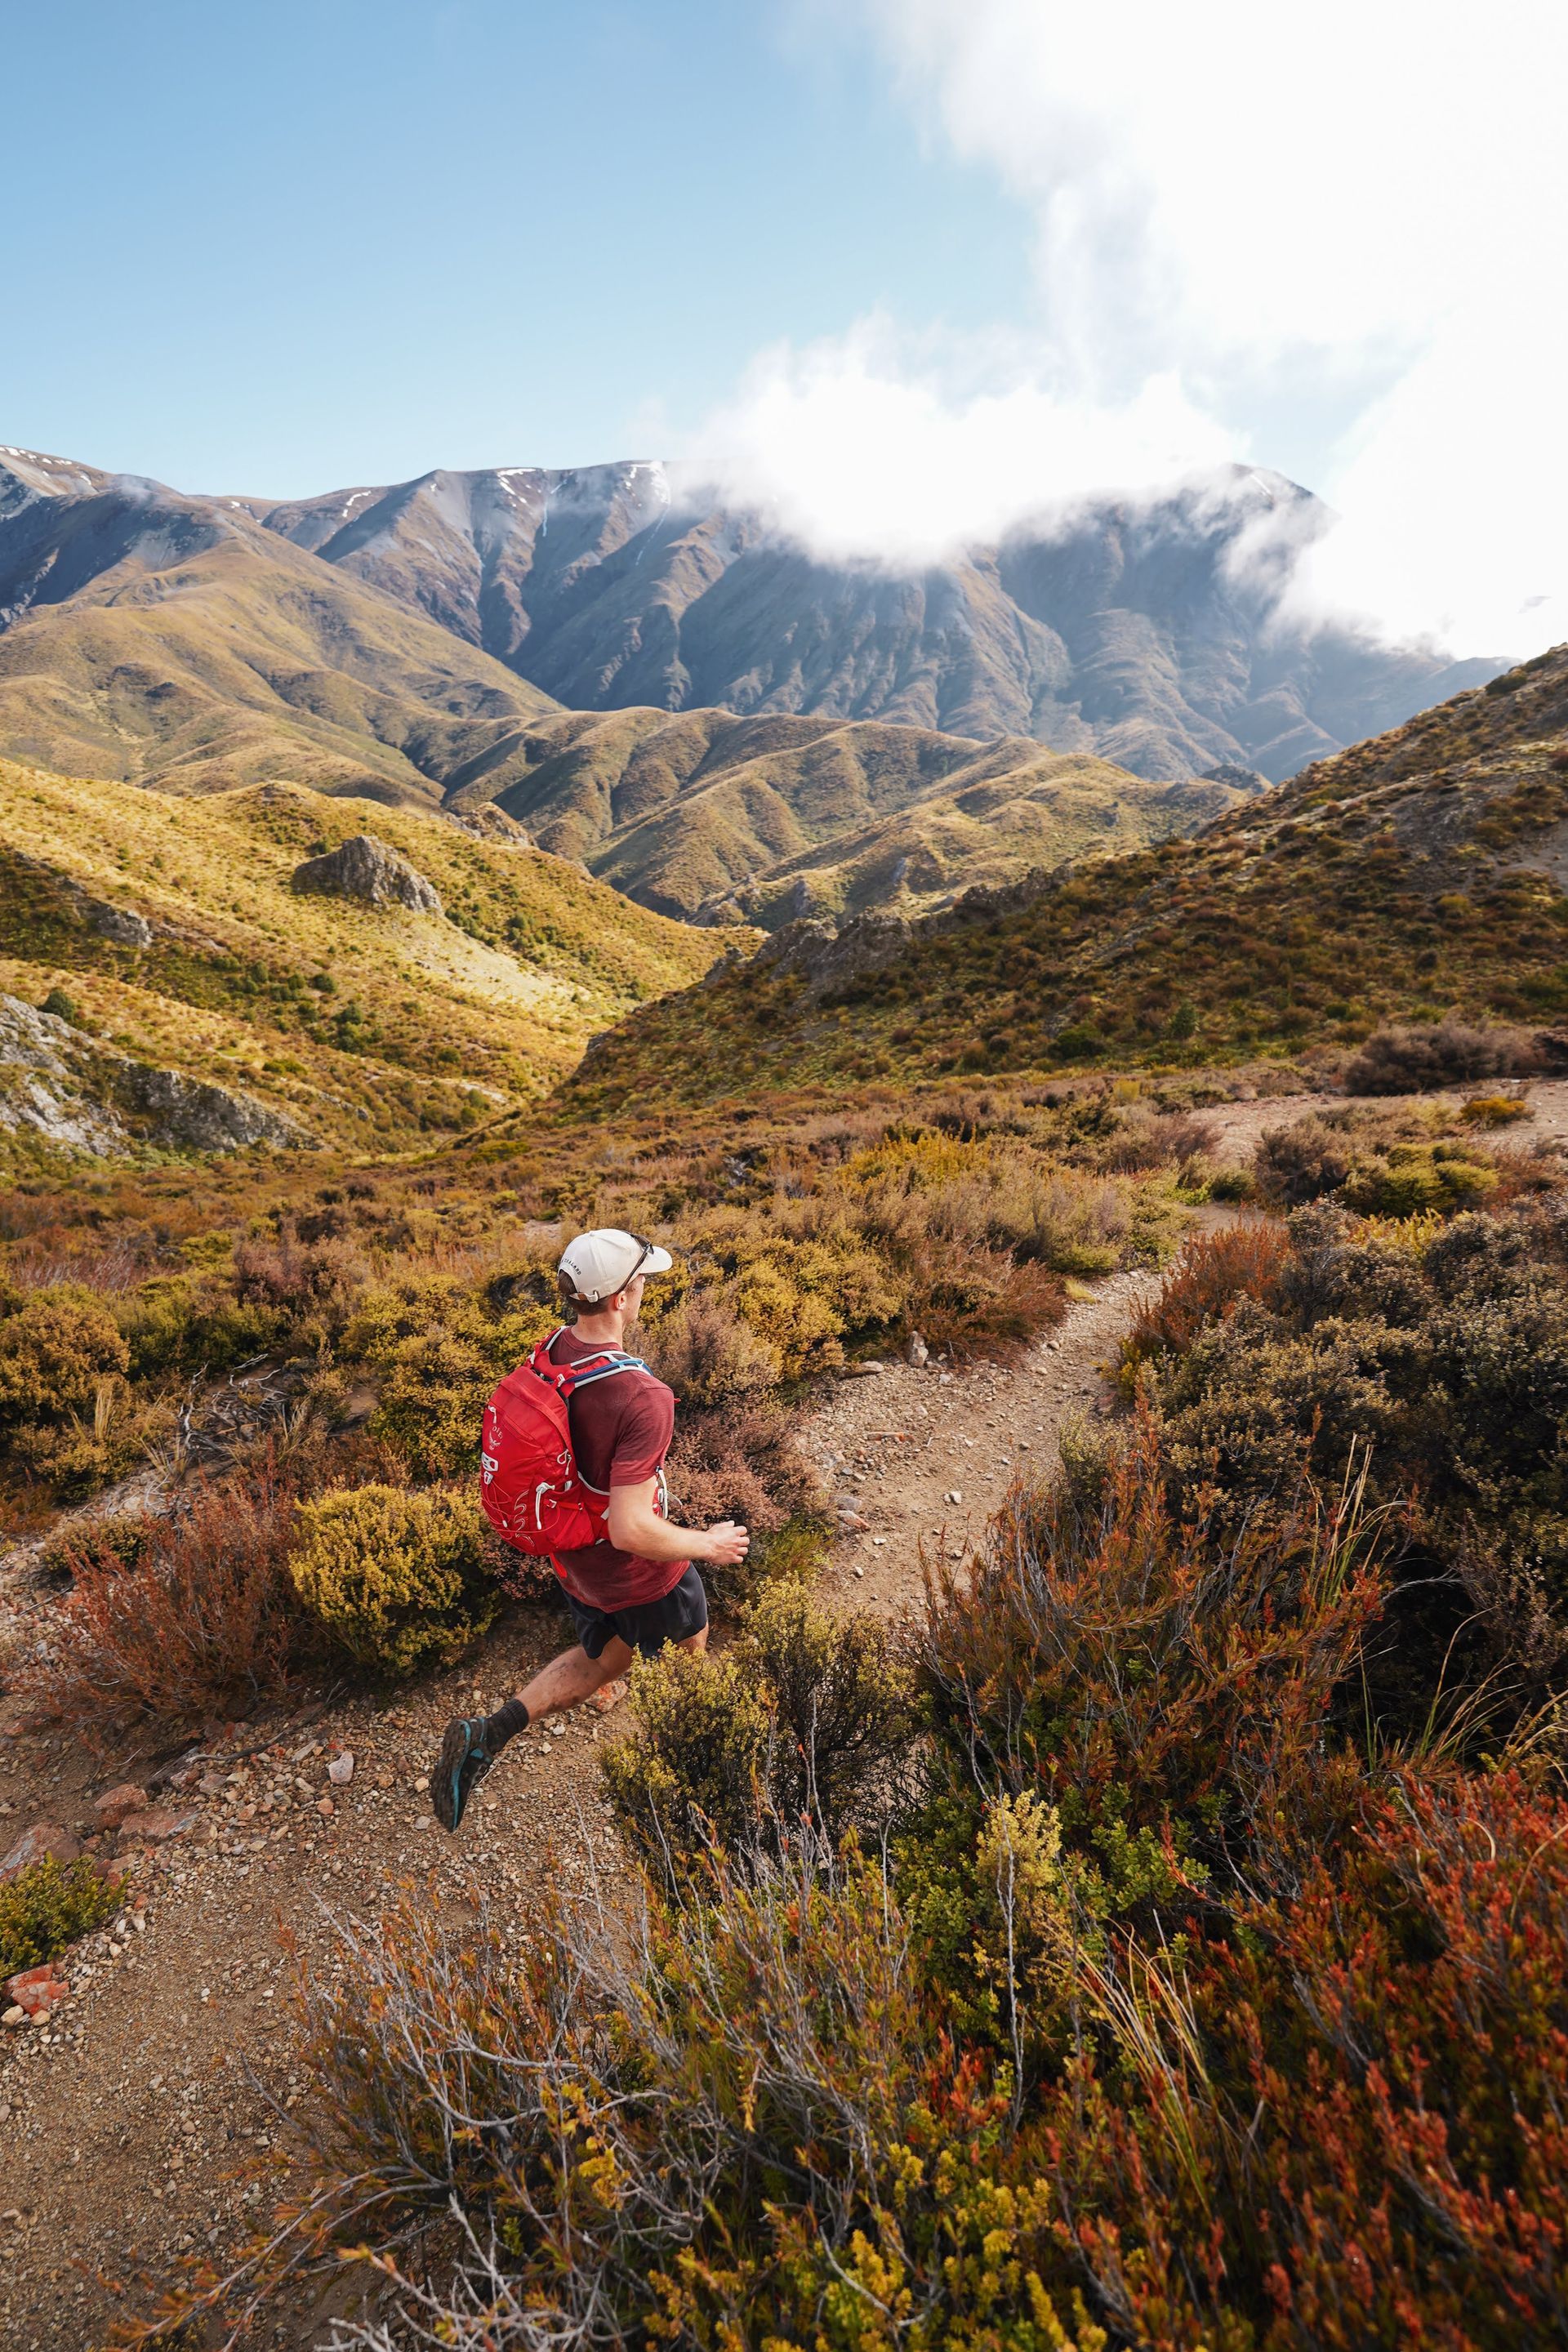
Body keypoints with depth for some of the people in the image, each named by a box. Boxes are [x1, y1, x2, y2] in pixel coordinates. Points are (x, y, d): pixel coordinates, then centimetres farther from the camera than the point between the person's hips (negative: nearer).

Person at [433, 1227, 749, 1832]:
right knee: (690, 1641, 27)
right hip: (637, 1572, -6)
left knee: (602, 1660, 31)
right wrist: (707, 1545, -19)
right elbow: (630, 1530, -37)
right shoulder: (644, 1399, -38)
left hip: (572, 1555, 6)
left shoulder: (547, 1356, -13)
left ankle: (485, 1735, 15)